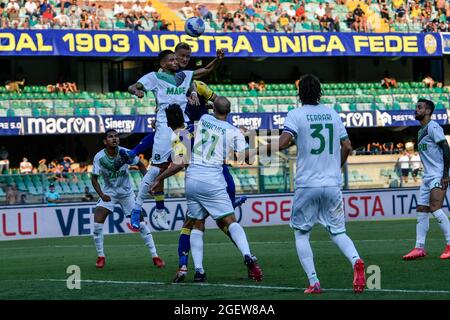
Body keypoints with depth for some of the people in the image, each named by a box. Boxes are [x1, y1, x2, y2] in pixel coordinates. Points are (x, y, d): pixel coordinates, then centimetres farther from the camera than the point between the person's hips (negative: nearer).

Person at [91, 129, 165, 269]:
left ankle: (155, 256, 3)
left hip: (127, 193, 0)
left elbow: (140, 164, 1)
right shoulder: (99, 157, -17)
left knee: (140, 223, -6)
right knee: (97, 223, -15)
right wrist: (101, 195, -23)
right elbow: (94, 178, -8)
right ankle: (100, 256, 3)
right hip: (109, 193, 0)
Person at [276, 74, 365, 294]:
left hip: (307, 185, -3)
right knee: (338, 232, 11)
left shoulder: (296, 115, -4)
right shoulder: (332, 114, 9)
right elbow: (347, 146, 11)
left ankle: (313, 282, 0)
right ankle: (356, 261, -19)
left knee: (301, 233, 12)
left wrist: (292, 140, 6)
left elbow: (282, 144, -17)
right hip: (333, 184, 3)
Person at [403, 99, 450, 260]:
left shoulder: (433, 127, -9)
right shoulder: (421, 131, 20)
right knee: (421, 210, 5)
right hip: (428, 176, 10)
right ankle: (419, 248, 6)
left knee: (435, 208, -19)